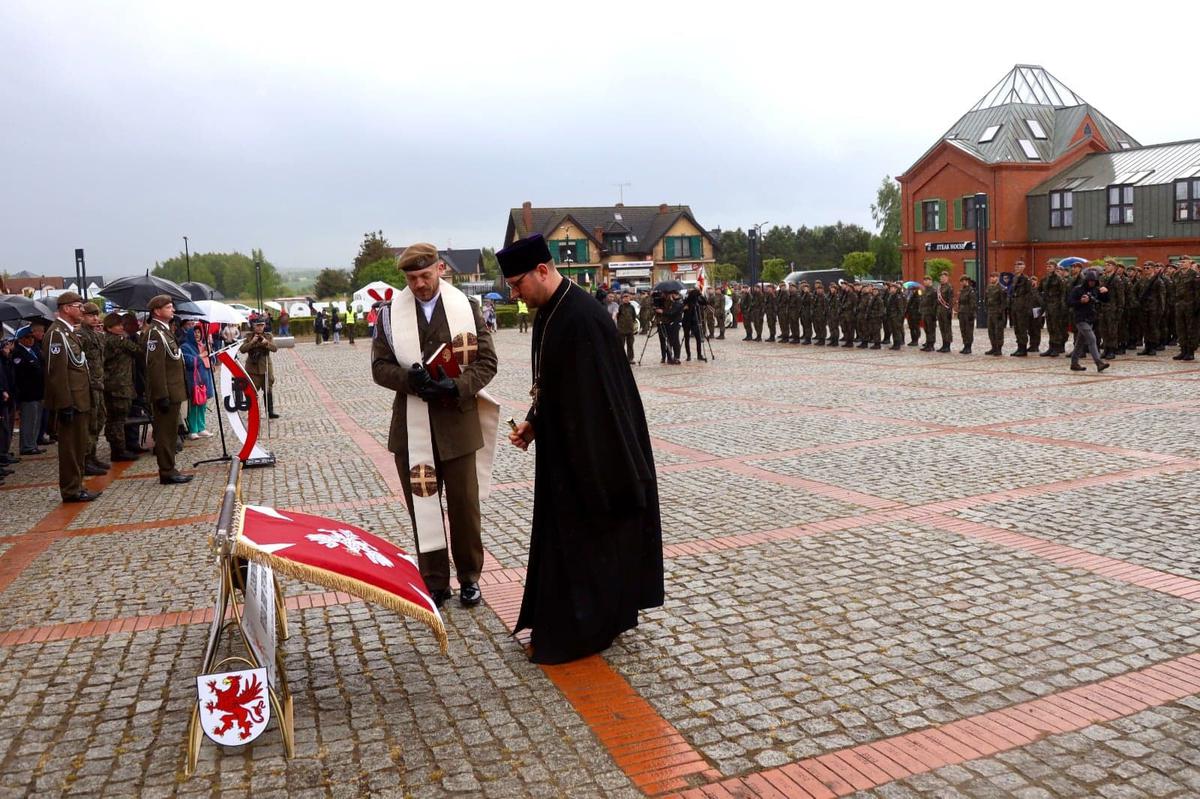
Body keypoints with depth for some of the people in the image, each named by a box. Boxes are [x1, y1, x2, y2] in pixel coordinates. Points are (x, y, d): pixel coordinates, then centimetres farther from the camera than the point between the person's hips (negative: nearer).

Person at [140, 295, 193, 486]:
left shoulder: (164, 330, 17)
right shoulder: (154, 333, -15)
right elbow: (155, 367, -21)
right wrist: (162, 396, -23)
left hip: (172, 392, 10)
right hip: (166, 393, -10)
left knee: (169, 432, 15)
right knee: (165, 433, -4)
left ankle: (169, 470, 23)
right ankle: (167, 473, 2)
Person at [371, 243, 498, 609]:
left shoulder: (466, 308, 0)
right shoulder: (391, 313, 2)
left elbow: (486, 361, -1)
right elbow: (380, 366, 3)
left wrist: (458, 385, -19)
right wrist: (409, 379, -18)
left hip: (457, 424, -1)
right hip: (412, 428, 1)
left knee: (465, 506, 8)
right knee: (422, 507, 9)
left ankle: (469, 578, 26)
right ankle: (435, 583, 22)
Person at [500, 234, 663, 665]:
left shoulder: (582, 318, -23)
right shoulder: (549, 312, 7)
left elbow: (596, 394, -25)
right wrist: (533, 422, 6)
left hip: (591, 451, -10)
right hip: (562, 444, 10)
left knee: (586, 537, 3)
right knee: (565, 535, 18)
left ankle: (585, 629, 18)